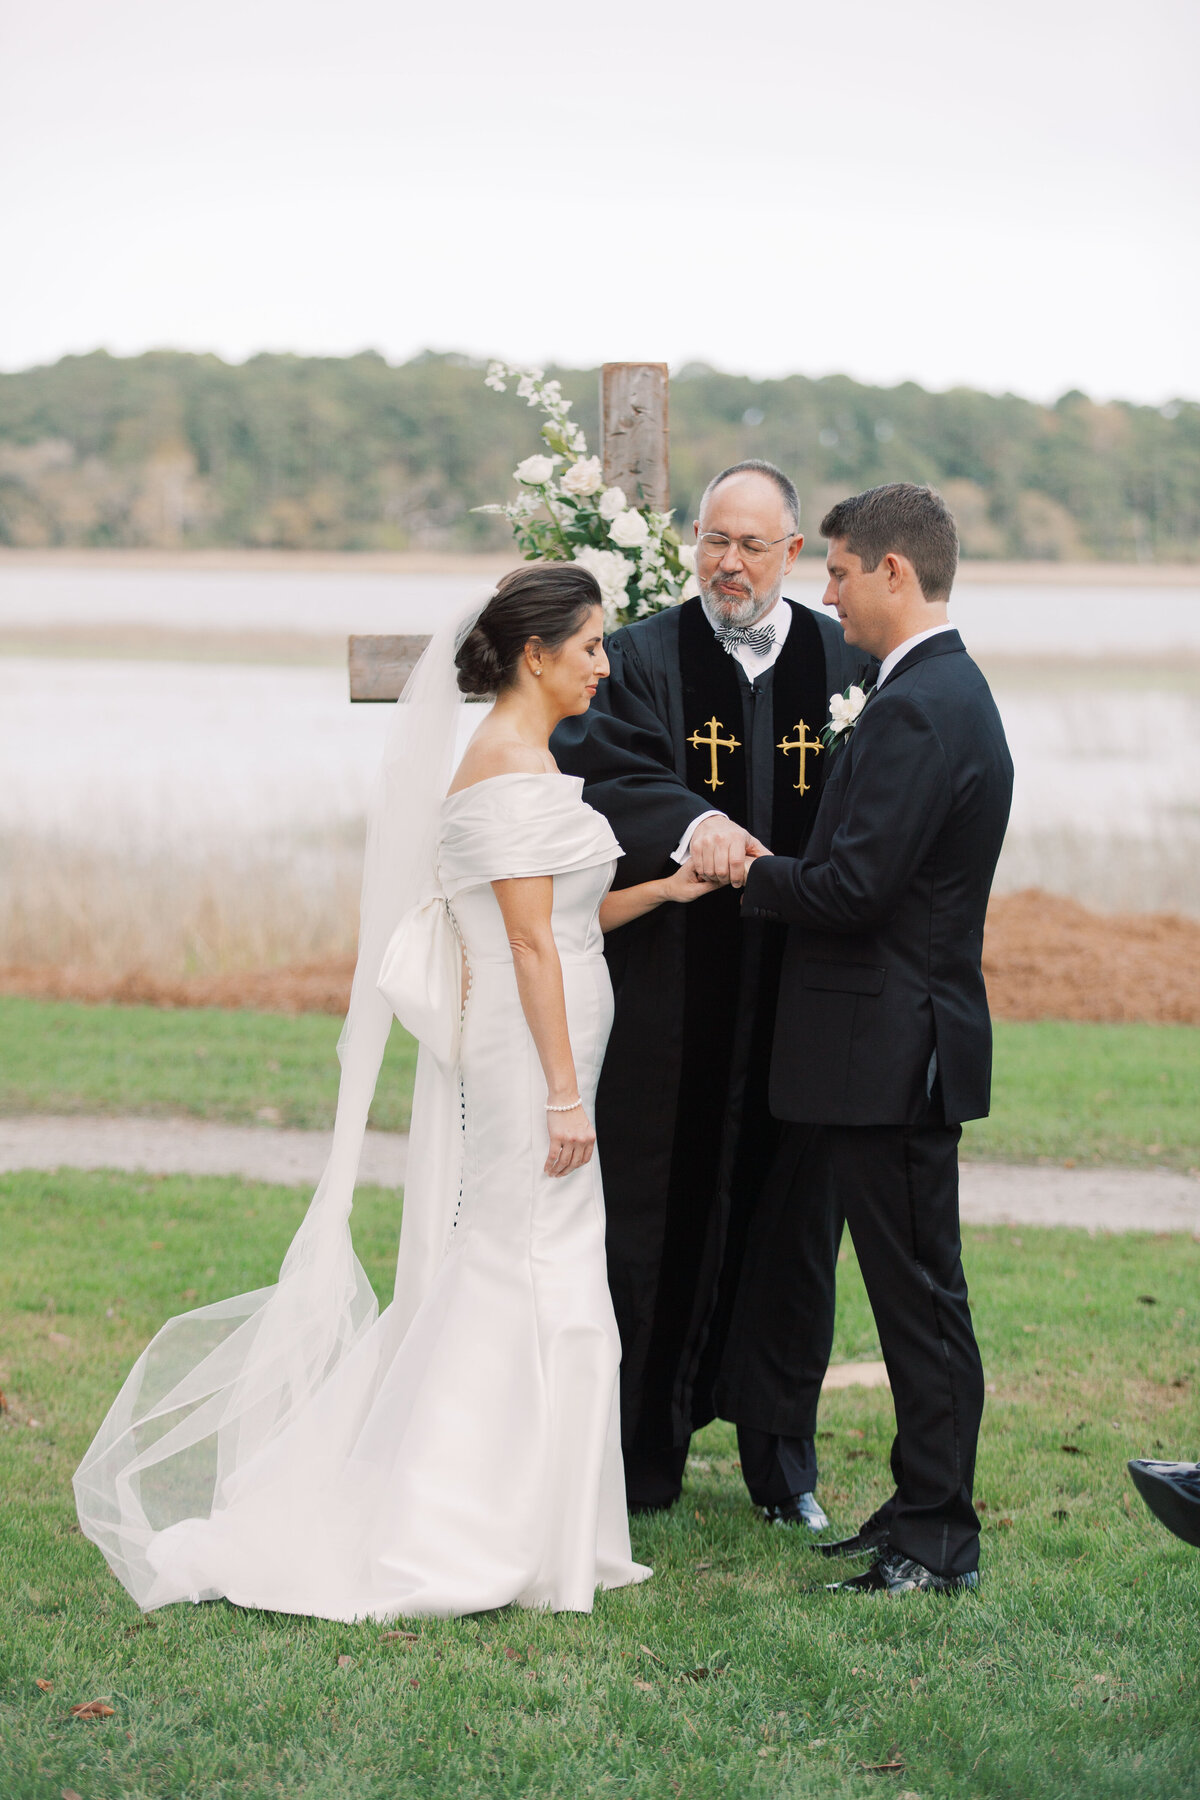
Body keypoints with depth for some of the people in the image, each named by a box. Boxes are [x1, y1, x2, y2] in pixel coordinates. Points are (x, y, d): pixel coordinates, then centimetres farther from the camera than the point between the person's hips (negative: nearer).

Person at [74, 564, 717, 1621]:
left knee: (490, 1286, 13)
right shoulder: (513, 765, -16)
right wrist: (565, 1094, -19)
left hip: (530, 1053, 10)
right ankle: (488, 1543, 2)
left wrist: (666, 889, 9)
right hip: (528, 1056, -10)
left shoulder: (522, 760, 15)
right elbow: (531, 943, -19)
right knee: (535, 1289, -5)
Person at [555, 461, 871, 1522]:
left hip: (802, 996, 1)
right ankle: (643, 1462, 17)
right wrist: (690, 824, -31)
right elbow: (606, 776, -13)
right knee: (659, 1216, 5)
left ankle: (783, 1465, 20)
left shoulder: (846, 665, 6)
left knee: (788, 1224, 8)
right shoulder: (646, 657, 1)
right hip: (674, 1003, -1)